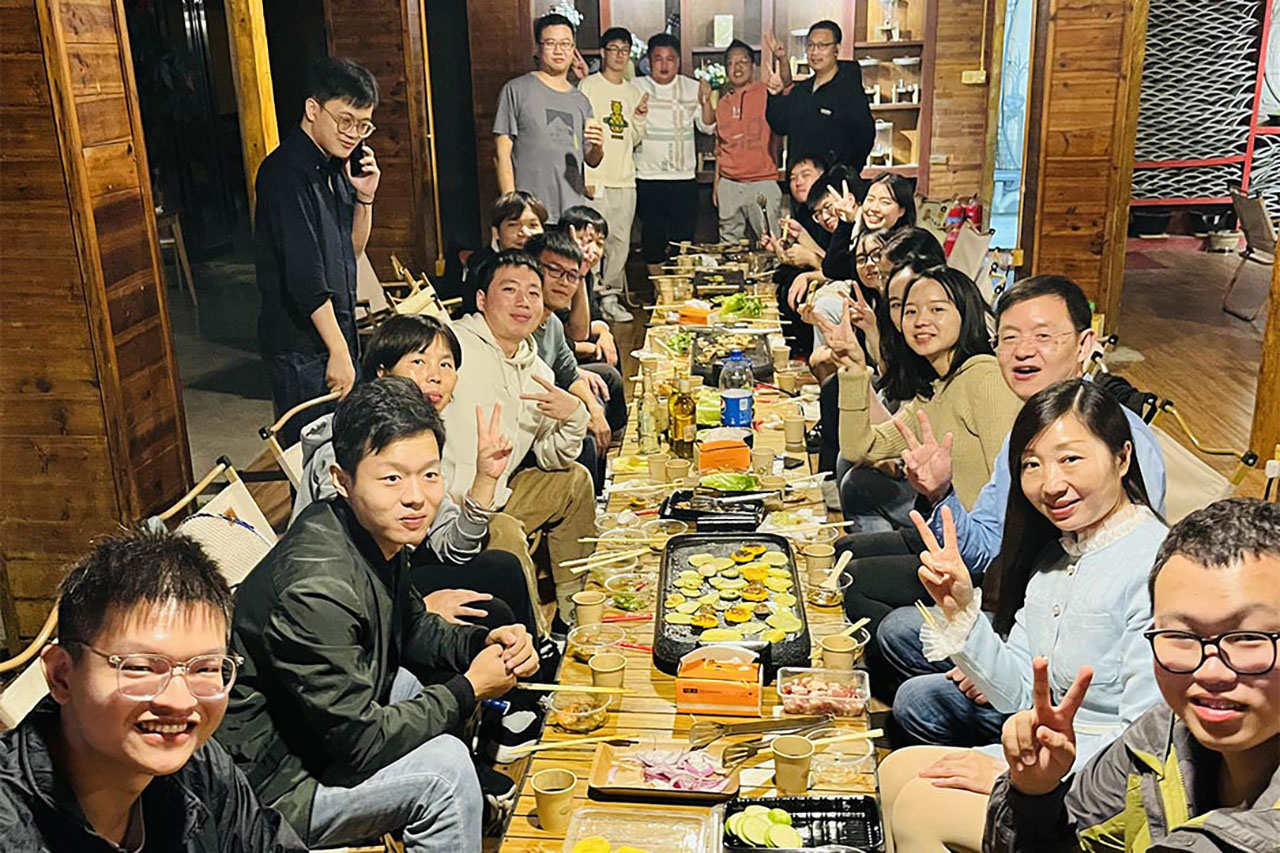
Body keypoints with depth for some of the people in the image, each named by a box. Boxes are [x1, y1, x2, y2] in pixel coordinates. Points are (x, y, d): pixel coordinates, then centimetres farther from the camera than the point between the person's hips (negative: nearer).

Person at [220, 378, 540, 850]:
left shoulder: (380, 536, -5)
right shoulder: (319, 588, -32)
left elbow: (412, 627, 14)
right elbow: (359, 743, -26)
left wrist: (486, 643, -5)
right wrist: (469, 688, -16)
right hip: (266, 784, -9)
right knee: (445, 768, -22)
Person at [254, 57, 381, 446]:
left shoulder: (332, 167, 12)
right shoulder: (287, 172, -16)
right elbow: (305, 276, -21)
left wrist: (364, 198, 2)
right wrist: (339, 351, -20)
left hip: (336, 337, 9)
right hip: (302, 349, -9)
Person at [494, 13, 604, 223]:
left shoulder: (580, 101, 17)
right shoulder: (516, 90, 2)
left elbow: (591, 161, 18)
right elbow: (502, 154, -3)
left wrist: (598, 147, -6)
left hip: (574, 214, 5)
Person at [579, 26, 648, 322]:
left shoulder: (633, 92, 16)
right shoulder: (589, 86, -1)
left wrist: (640, 119, -1)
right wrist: (586, 177, -13)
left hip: (625, 180, 6)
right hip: (597, 179, -5)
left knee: (621, 242, 5)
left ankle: (610, 297, 14)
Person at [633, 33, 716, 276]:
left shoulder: (692, 88, 9)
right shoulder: (636, 87, 0)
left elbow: (707, 127, 8)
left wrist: (706, 101, -8)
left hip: (684, 177, 2)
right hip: (648, 177, -1)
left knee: (684, 236, 2)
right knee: (652, 234, 5)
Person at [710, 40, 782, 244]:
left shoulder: (766, 94, -1)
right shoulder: (723, 103, 14)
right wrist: (716, 183, 16)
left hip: (763, 182, -4)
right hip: (729, 184, 5)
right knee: (728, 244, 8)